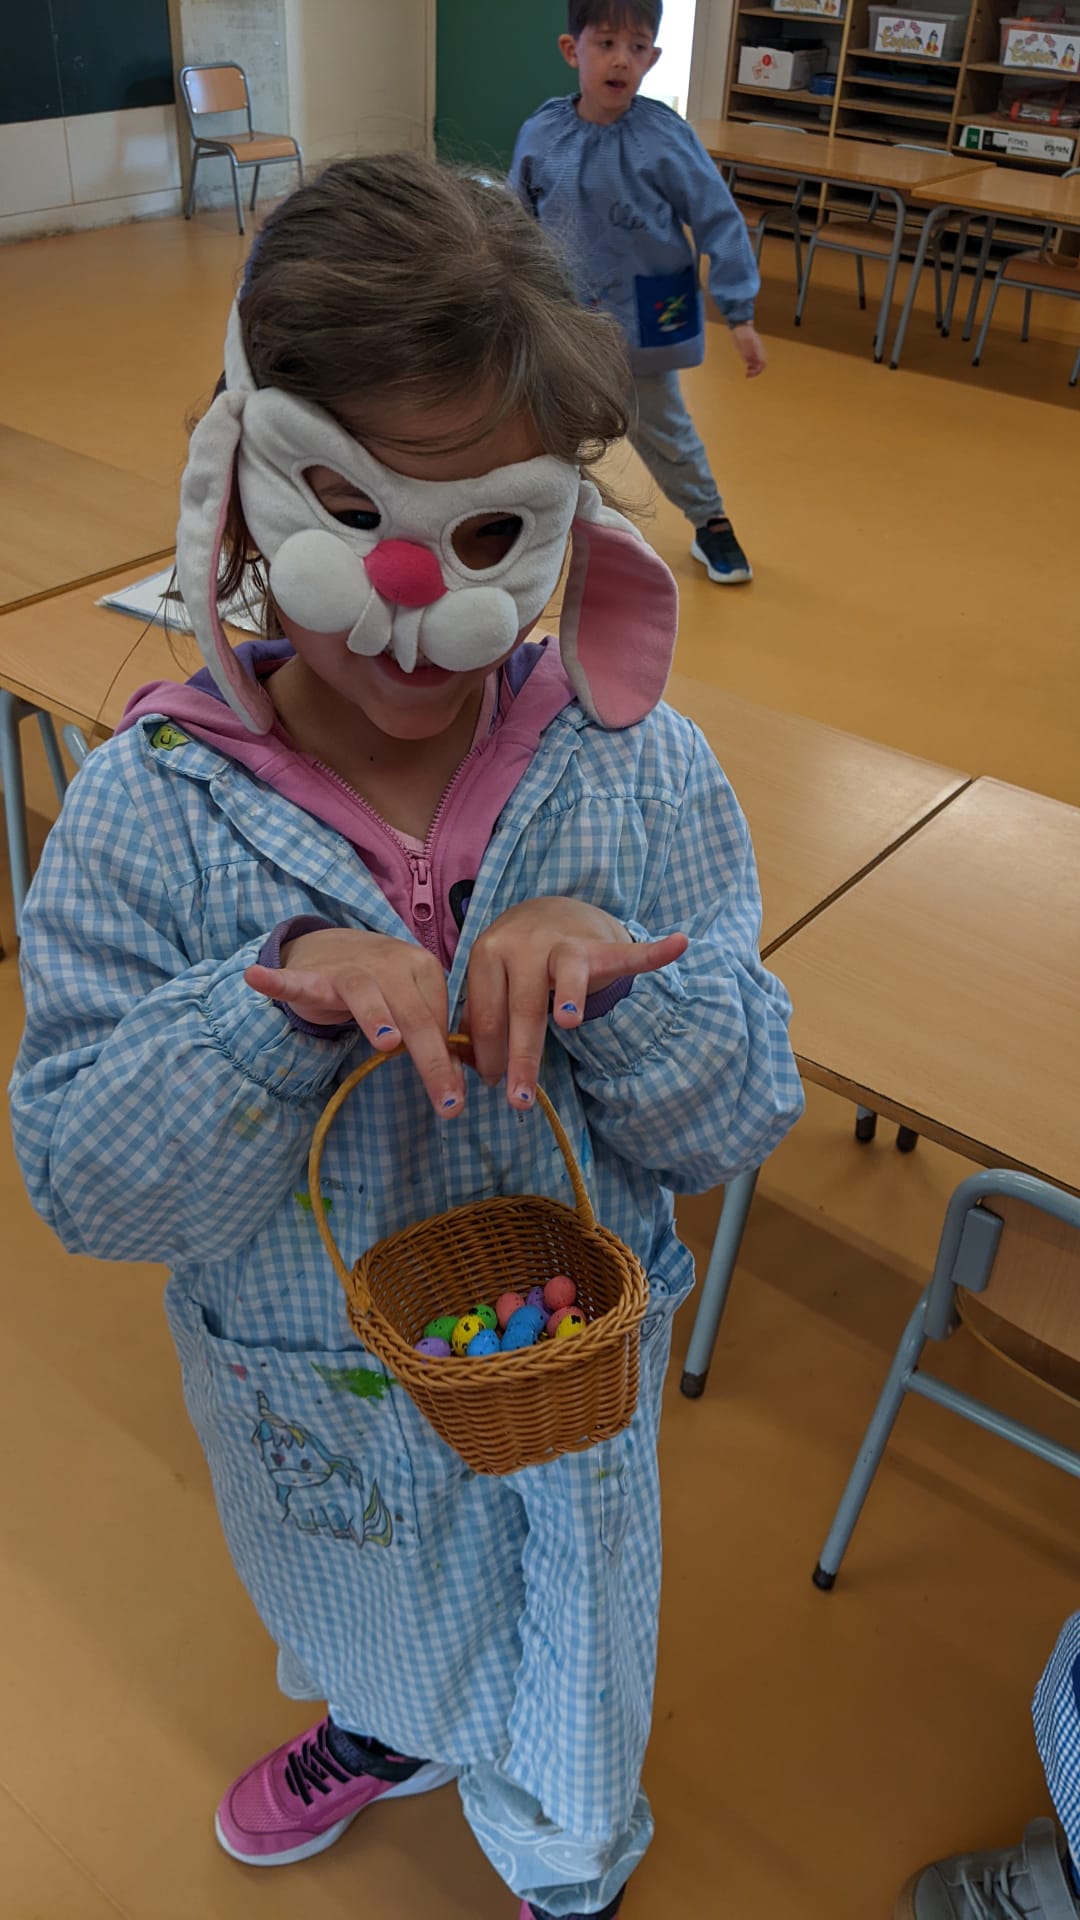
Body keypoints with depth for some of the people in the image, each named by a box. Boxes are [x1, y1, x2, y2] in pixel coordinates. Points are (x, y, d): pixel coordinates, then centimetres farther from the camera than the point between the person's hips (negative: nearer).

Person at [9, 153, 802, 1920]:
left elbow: (742, 1124, -15)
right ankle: (381, 1736, 73)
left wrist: (618, 978, -36)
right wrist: (277, 998, -38)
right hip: (300, 1406, 1)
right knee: (359, 1628, 35)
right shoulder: (149, 809, -23)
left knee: (561, 1700, 29)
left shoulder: (646, 781, -21)